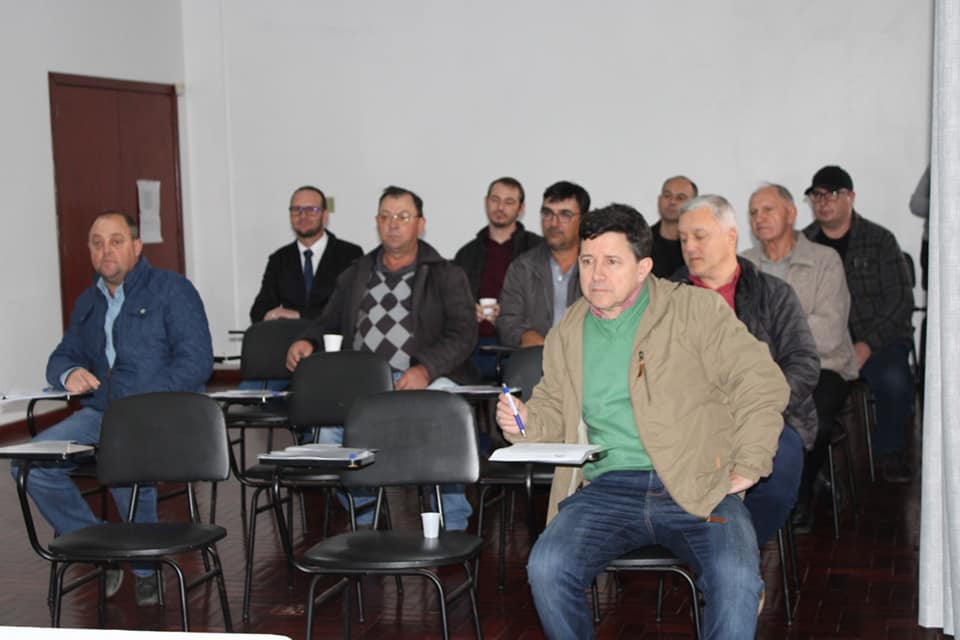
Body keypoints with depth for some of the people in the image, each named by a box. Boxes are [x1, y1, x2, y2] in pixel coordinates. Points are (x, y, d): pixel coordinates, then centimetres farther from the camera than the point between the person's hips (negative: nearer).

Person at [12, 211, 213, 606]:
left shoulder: (171, 289, 0)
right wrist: (69, 374, -1)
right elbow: (61, 358, 26)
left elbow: (196, 361, -10)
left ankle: (147, 568, -11)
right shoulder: (88, 303, 21)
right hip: (102, 412, 6)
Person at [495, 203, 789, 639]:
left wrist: (748, 466, -5)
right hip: (607, 487, 3)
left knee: (736, 578, -30)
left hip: (698, 489, -2)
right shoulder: (567, 333, 15)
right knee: (546, 567, -24)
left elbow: (762, 384, 2)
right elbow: (554, 408, 25)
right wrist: (525, 422, 2)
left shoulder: (697, 310, 2)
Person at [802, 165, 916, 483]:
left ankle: (890, 453, -3)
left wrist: (866, 345, -13)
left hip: (877, 339, -1)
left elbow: (900, 300, -1)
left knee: (894, 381, -32)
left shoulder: (879, 240, 5)